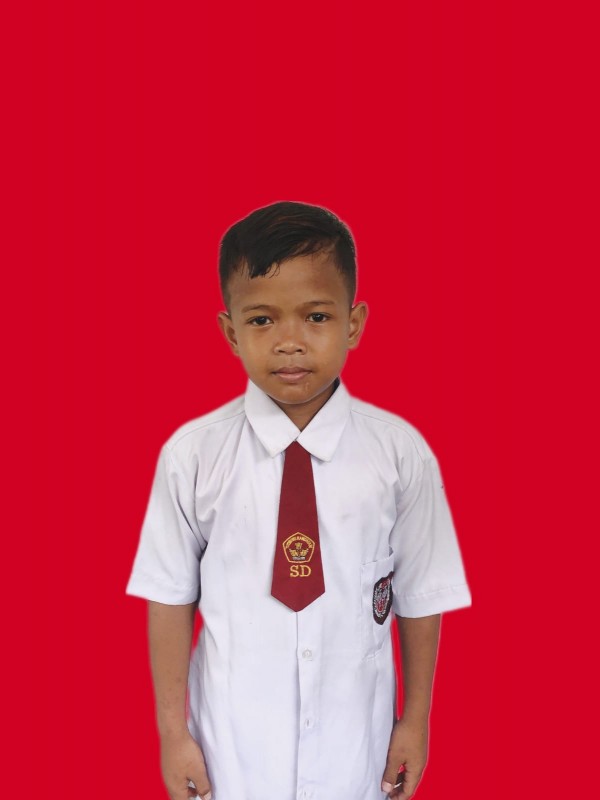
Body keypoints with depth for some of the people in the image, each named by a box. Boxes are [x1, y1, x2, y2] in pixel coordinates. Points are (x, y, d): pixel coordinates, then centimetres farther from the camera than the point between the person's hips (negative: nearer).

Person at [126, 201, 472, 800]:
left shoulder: (401, 453, -11)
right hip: (233, 741, 0)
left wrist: (415, 721, 6)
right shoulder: (193, 454, -12)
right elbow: (171, 597, -5)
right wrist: (173, 731, 0)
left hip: (353, 739, 1)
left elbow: (420, 596, -2)